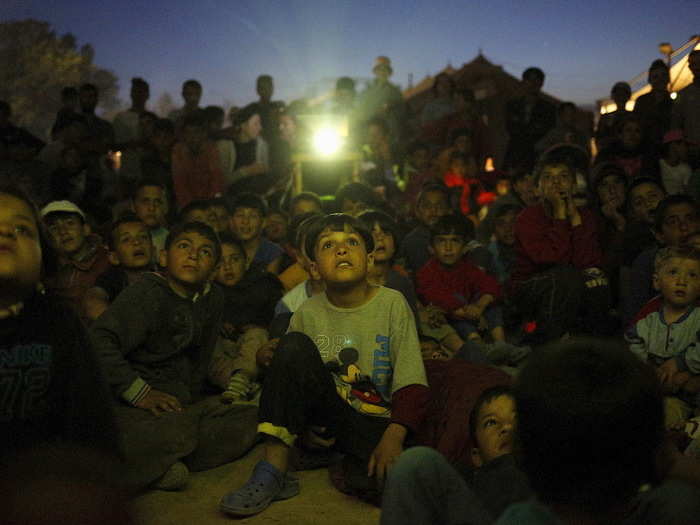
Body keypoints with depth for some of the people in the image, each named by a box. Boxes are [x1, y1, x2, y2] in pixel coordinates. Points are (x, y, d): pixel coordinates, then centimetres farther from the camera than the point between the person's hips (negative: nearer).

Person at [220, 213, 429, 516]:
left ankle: (349, 464, 3)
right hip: (328, 418, 2)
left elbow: (411, 384, -9)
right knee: (294, 344, -23)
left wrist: (394, 435, -24)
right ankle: (274, 469, -21)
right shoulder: (308, 313, 1)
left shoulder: (392, 304, -5)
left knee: (383, 479, -36)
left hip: (377, 423, -2)